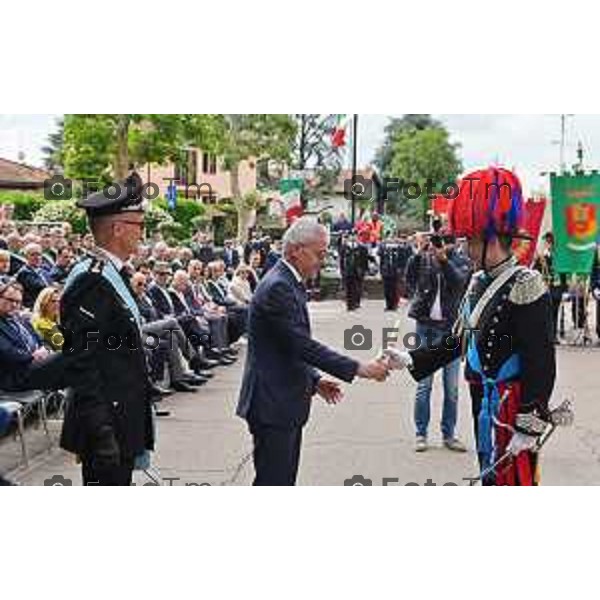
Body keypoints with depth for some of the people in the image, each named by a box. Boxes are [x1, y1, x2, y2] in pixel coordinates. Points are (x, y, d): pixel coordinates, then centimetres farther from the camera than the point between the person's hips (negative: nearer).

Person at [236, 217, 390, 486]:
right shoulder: (278, 287, -18)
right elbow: (302, 345, -23)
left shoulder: (289, 283, 14)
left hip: (286, 404, 10)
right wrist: (358, 369, -21)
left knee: (284, 481, 15)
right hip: (273, 405, -10)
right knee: (271, 482, -6)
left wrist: (314, 380, 12)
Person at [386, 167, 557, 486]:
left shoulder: (525, 286, -17)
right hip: (484, 405, 9)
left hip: (512, 410, -9)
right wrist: (409, 360, 9)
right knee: (492, 477, 19)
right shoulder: (479, 283, 11)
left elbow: (542, 365, -20)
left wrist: (529, 428, -22)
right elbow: (458, 342, 17)